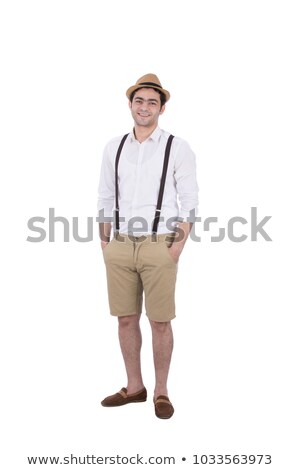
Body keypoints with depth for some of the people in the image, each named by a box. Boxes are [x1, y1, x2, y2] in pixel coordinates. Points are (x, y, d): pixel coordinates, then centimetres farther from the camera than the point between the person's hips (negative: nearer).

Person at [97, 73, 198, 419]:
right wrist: (104, 242, 7)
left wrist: (178, 245, -11)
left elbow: (189, 201, -3)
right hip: (120, 246, 4)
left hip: (159, 247, -3)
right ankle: (134, 387, 26)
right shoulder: (114, 148, 10)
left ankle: (161, 392, 20)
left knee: (160, 322, 3)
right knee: (126, 319, 10)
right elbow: (105, 199, 12)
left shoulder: (177, 148, -1)